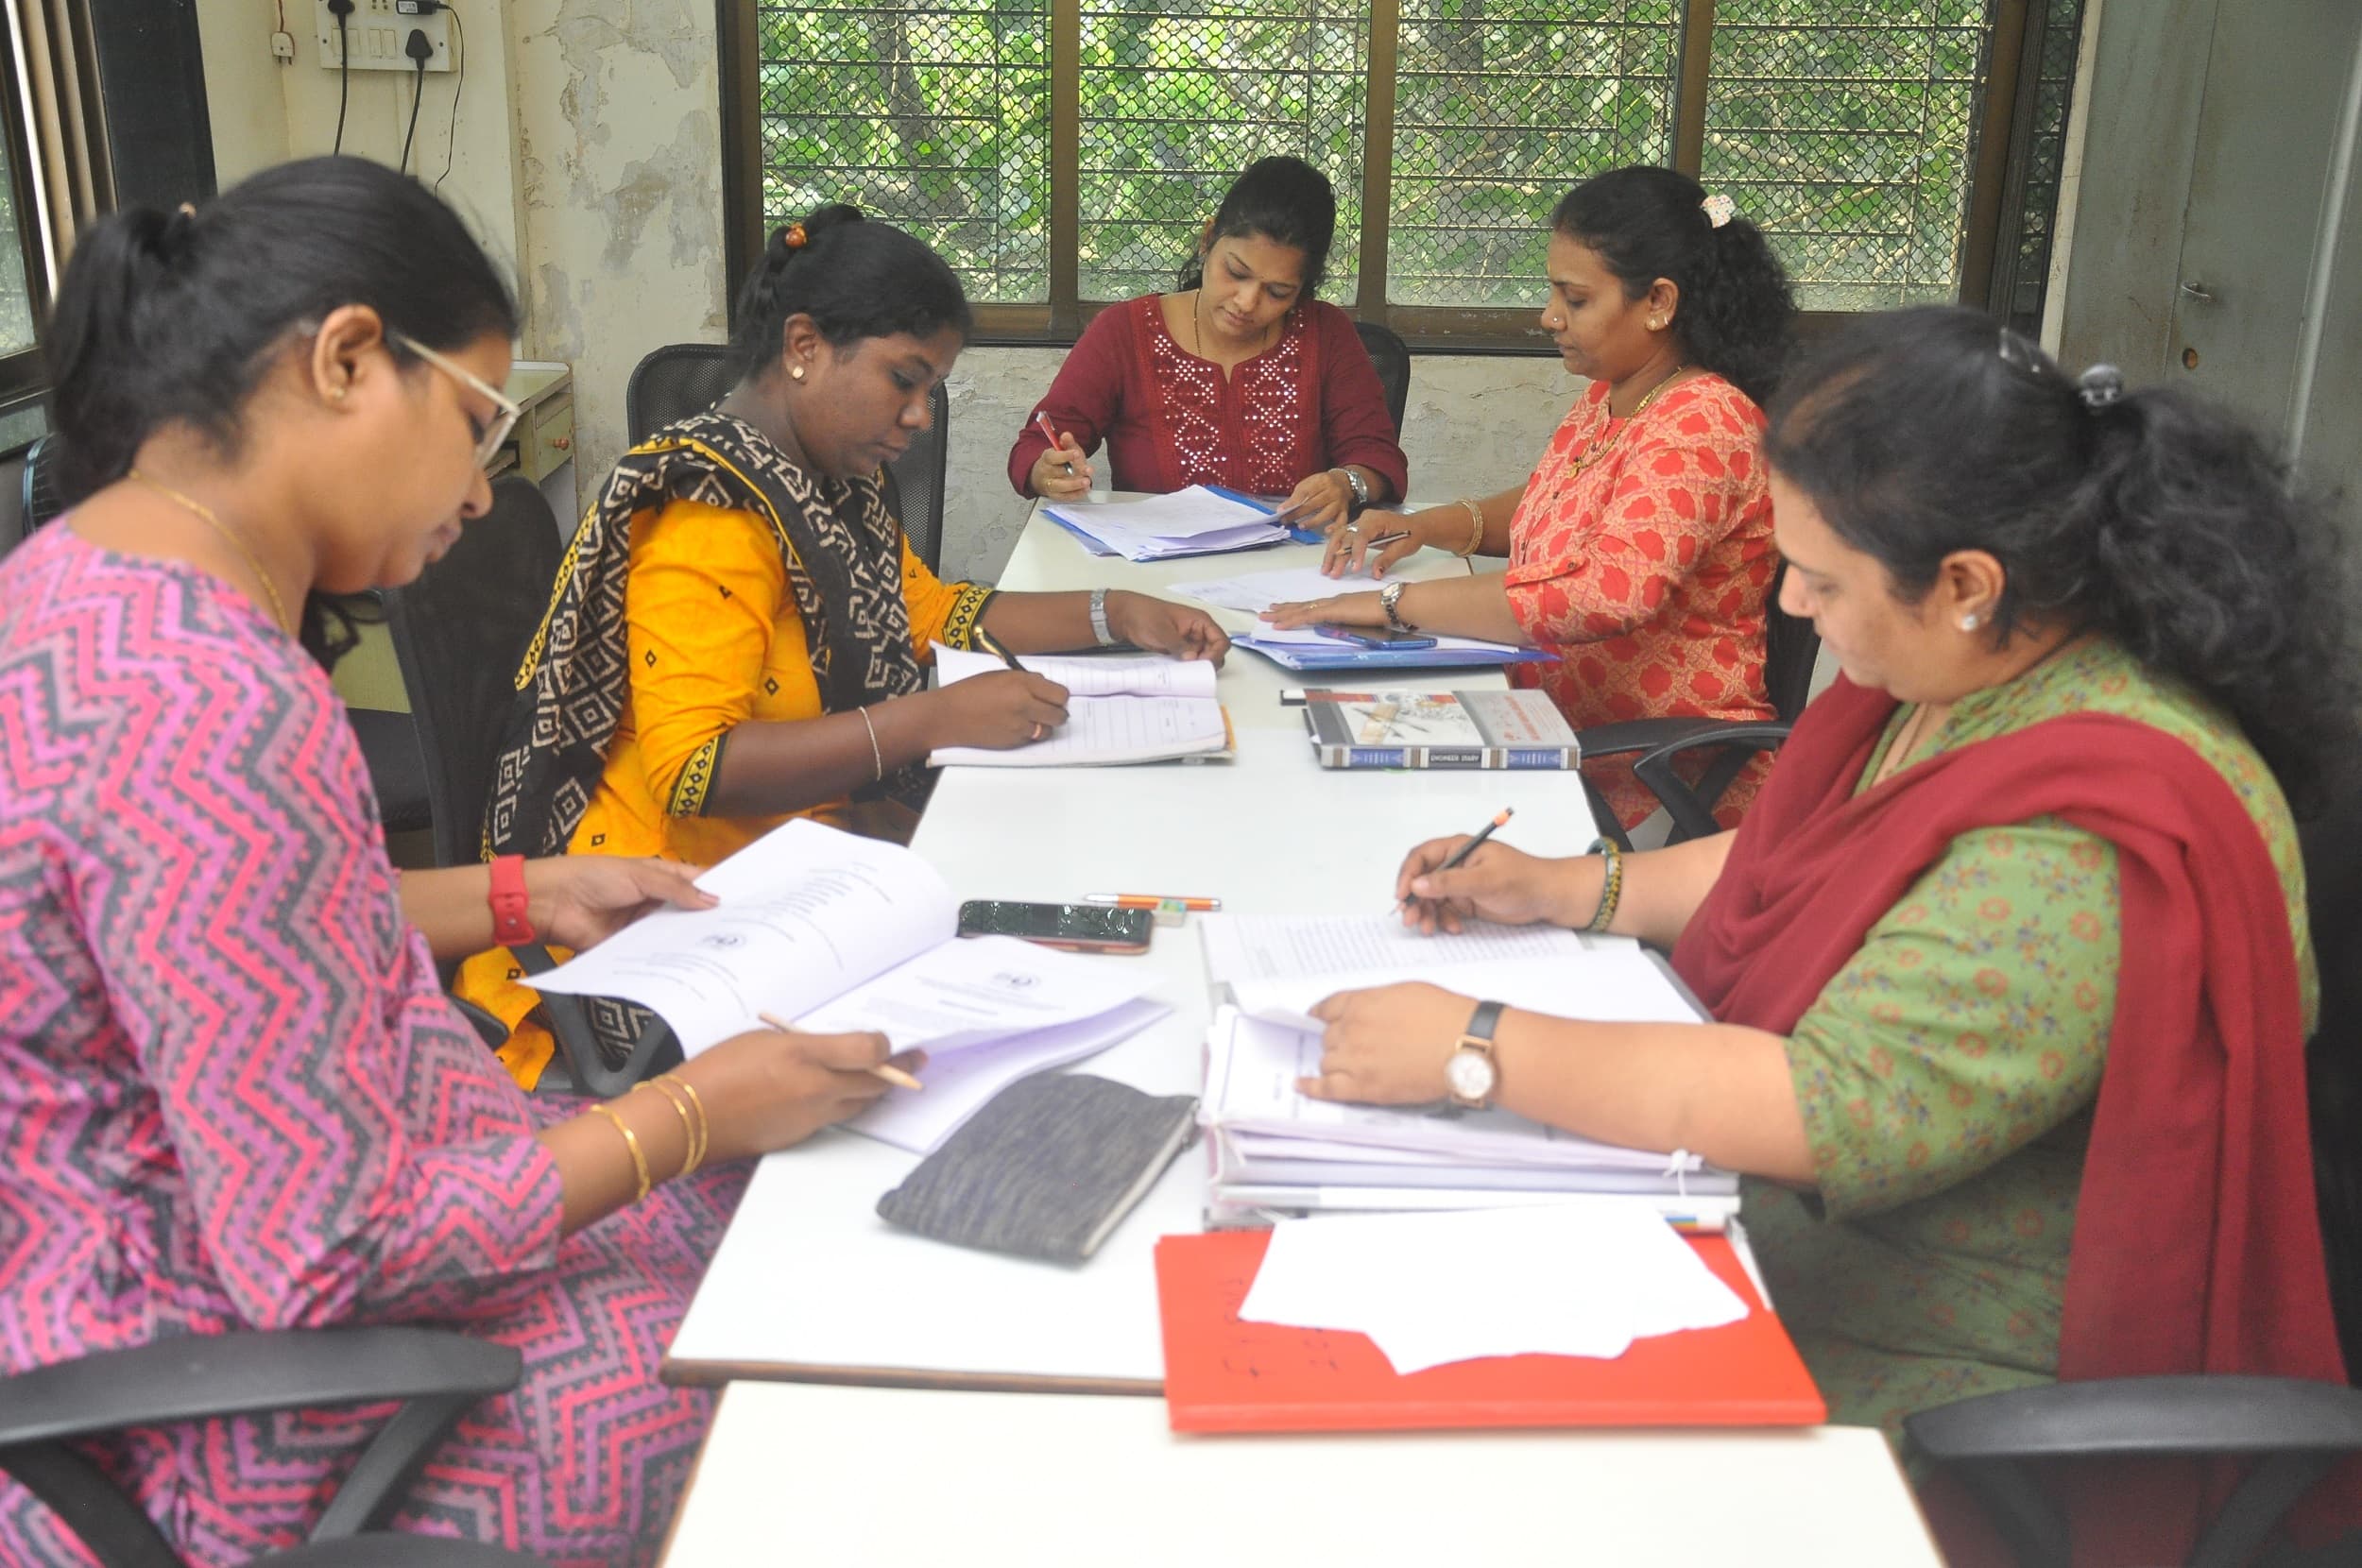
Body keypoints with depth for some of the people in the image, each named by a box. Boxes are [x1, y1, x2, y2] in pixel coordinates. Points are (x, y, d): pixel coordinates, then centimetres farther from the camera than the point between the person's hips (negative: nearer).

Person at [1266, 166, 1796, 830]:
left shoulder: (1701, 425, -19)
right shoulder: (1607, 395, 11)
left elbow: (1608, 595, -32)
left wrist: (1397, 602, -26)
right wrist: (1430, 526, 8)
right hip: (1552, 724, 9)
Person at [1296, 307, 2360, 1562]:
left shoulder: (2091, 842, -29)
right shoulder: (1953, 675, 1)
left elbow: (1832, 1115, -34)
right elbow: (1792, 862, 18)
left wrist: (1474, 1051, -29)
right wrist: (1568, 890, 6)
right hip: (1778, 1223, 9)